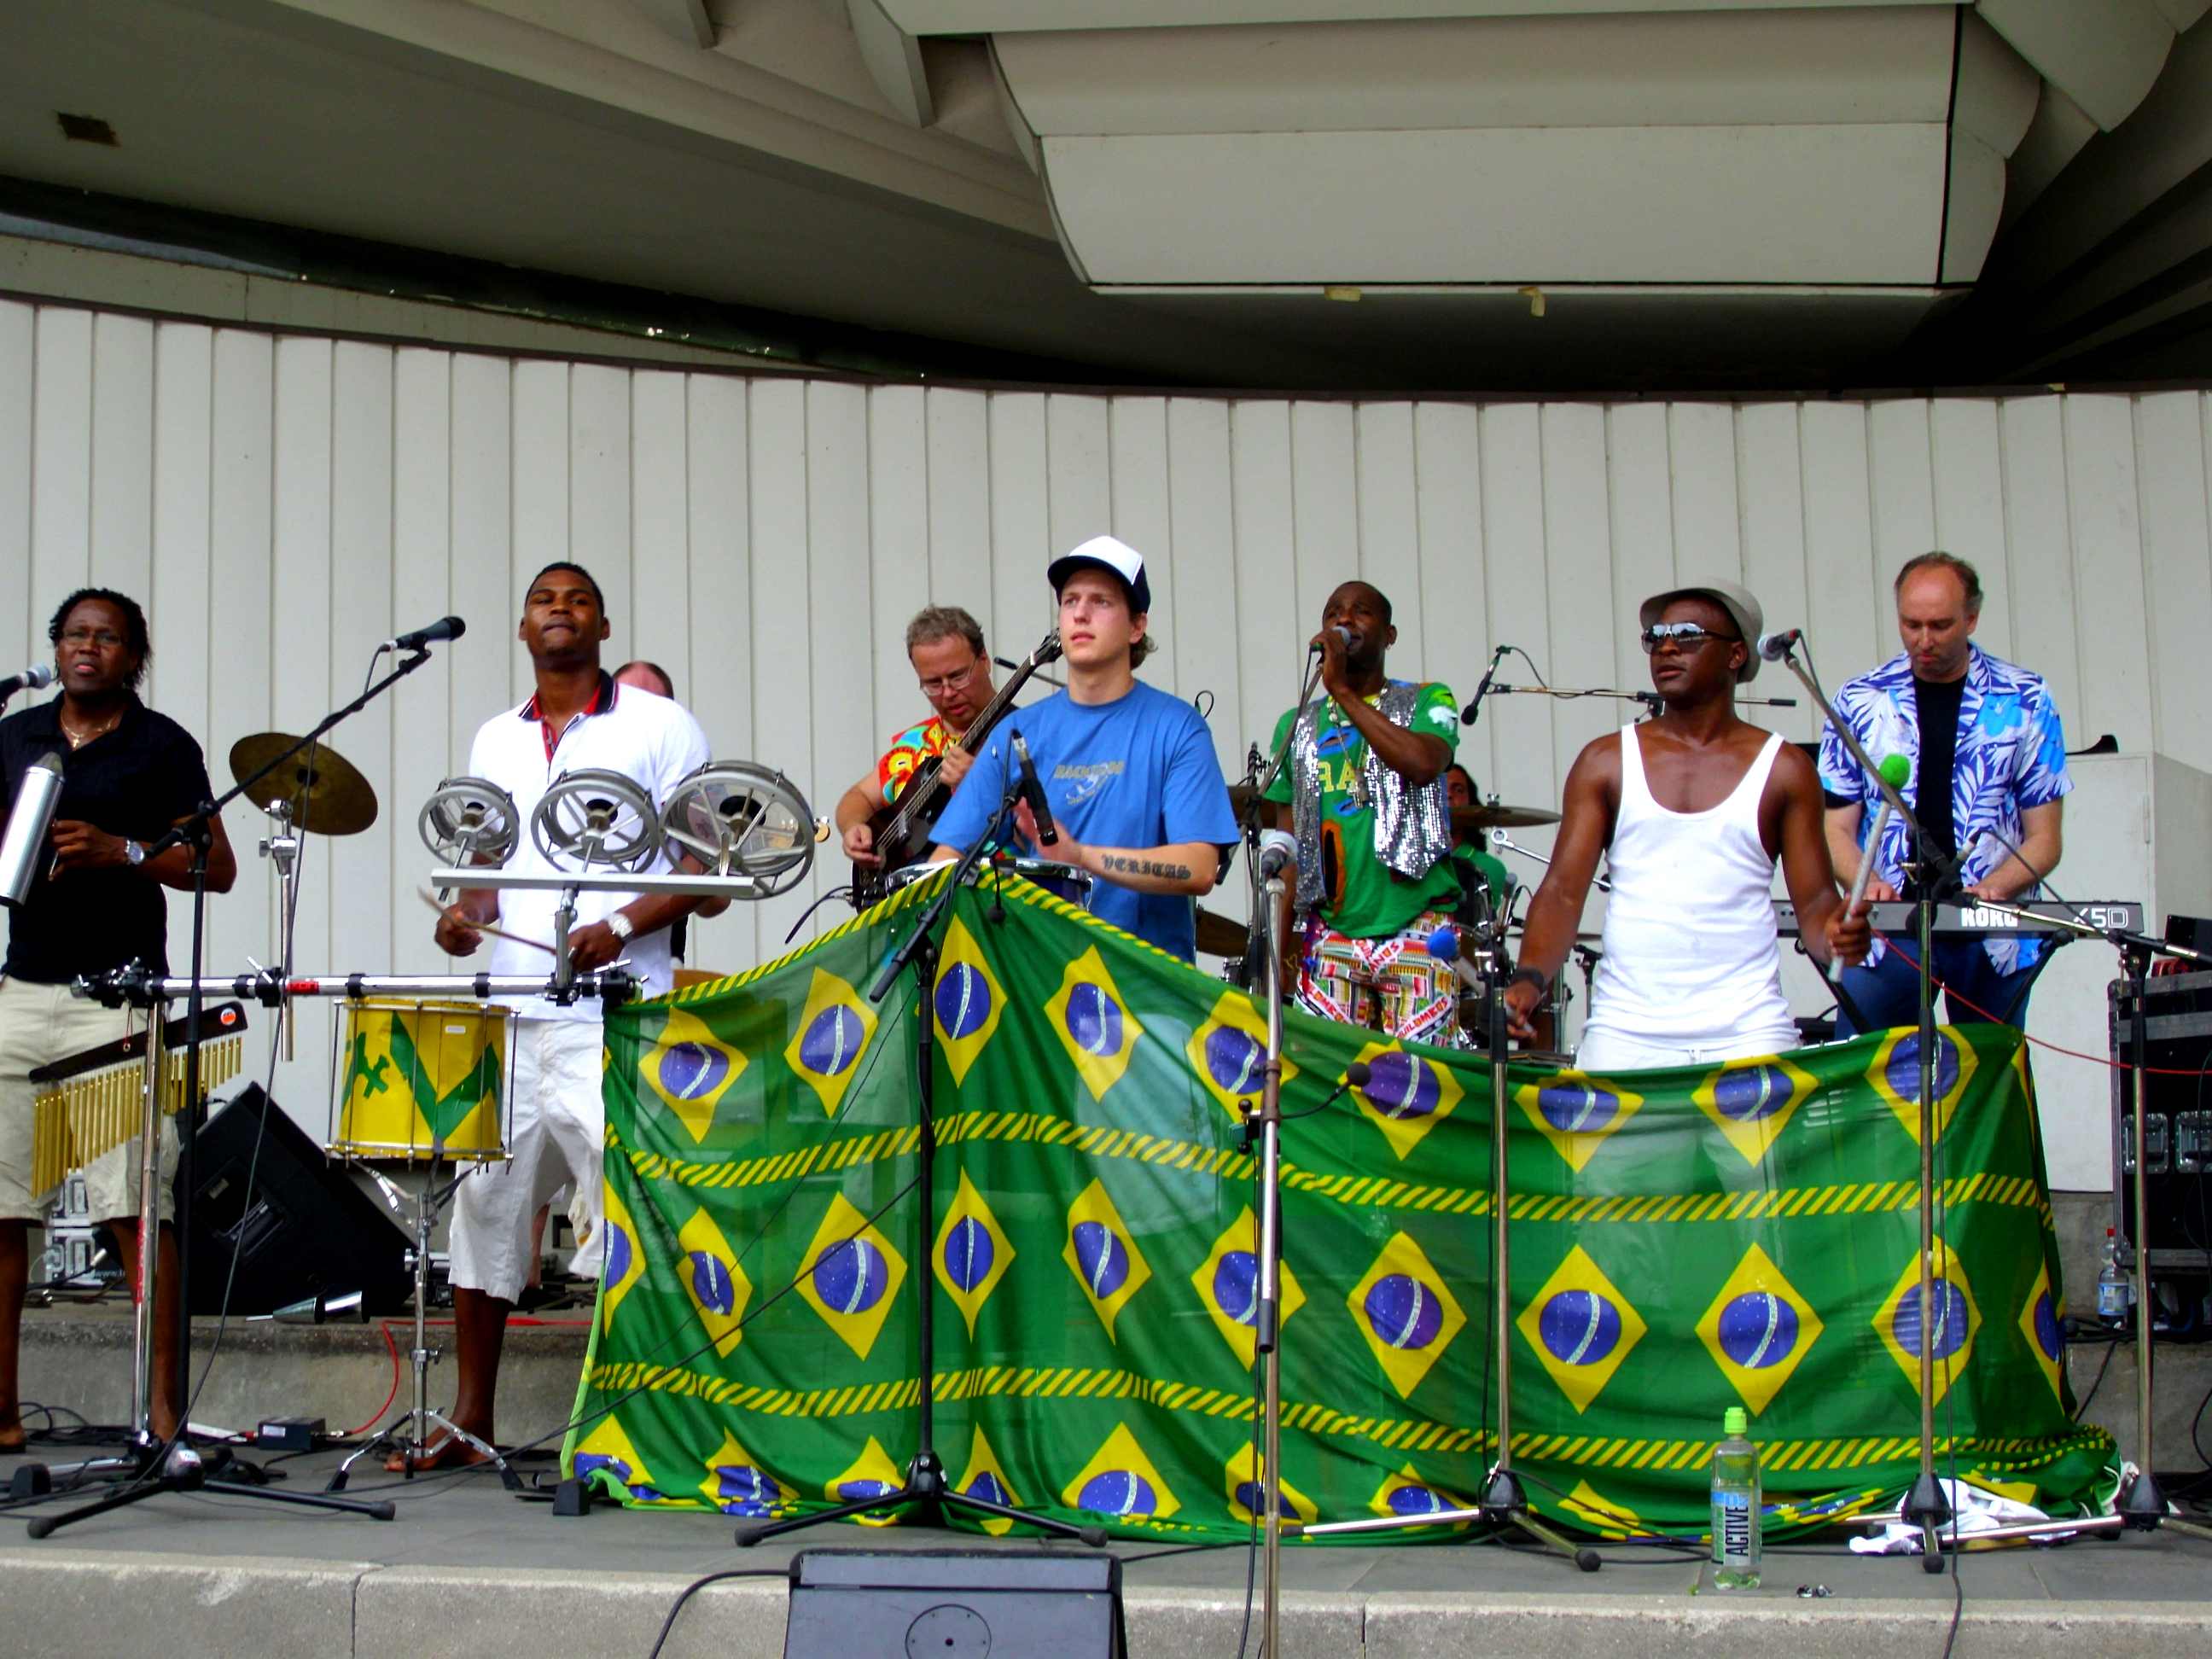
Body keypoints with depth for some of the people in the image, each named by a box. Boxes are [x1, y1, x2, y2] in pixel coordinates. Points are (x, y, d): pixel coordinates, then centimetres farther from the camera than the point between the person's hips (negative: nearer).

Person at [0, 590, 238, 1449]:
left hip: (116, 998, -4)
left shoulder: (162, 746, 4)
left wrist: (121, 852, -12)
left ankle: (163, 1403, -5)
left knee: (136, 1203, -8)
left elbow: (218, 867, 1)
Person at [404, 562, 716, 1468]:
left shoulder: (660, 726, 3)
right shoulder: (495, 741, 18)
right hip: (508, 1016, 5)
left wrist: (620, 926, -15)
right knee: (484, 1202, 7)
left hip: (615, 1019, -5)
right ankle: (470, 1420, 17)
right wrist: (465, 914, 2)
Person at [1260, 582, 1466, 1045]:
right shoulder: (1297, 726, 15)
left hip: (1416, 930, -3)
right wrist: (1283, 943, 6)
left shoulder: (1426, 702, 7)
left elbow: (1422, 763, -17)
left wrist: (1342, 690, -11)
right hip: (1329, 938, 3)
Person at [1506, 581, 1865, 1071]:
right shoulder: (1606, 763, 8)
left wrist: (1834, 935, -18)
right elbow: (1563, 891, 2)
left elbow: (1815, 900, 4)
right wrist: (1530, 978, -15)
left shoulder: (1783, 770, 7)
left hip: (1748, 1033, -1)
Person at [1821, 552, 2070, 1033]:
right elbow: (1836, 829, 5)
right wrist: (1870, 883, -15)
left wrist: (1993, 888, -16)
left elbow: (2045, 839, 3)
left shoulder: (2025, 702, 3)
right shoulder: (1861, 701, 4)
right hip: (1886, 925, 0)